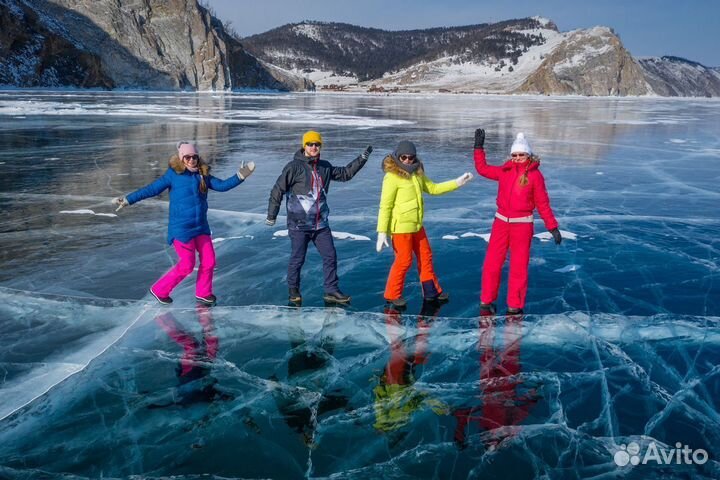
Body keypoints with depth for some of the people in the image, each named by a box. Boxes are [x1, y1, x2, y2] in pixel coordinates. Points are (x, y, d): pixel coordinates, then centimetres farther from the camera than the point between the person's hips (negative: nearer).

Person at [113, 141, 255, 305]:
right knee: (187, 265, -3)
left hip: (201, 227, 5)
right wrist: (128, 199, -11)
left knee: (209, 261, 6)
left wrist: (240, 176, -7)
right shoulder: (173, 175, -8)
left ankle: (203, 293, 26)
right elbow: (151, 189, -7)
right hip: (181, 228, -5)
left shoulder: (203, 175, 5)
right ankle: (159, 290, 16)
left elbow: (222, 185, 3)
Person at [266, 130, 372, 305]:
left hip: (321, 223, 5)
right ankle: (294, 291, 24)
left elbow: (345, 173, 22)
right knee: (297, 259, 4)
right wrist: (271, 216, -5)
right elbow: (277, 190, -7)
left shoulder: (325, 167, 8)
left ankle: (332, 291, 15)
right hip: (299, 224, -5)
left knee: (330, 256, 4)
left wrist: (362, 158, 15)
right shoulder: (295, 167, -10)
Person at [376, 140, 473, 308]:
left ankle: (432, 291, 32)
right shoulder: (392, 177, -17)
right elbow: (385, 206, -19)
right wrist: (382, 232, -21)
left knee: (425, 256, 16)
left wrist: (457, 182, 11)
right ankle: (392, 295, 18)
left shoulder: (416, 173, 7)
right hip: (400, 227, -8)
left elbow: (433, 188, 19)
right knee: (404, 260, 0)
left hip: (416, 225, 8)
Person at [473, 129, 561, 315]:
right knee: (492, 263, 5)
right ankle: (486, 300, 20)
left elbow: (543, 203, -1)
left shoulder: (535, 175, -4)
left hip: (522, 224, -3)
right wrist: (479, 146, 12)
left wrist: (553, 227, -3)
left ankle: (515, 306, 17)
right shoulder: (505, 171, 5)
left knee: (519, 266, 4)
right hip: (501, 222, 3)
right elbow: (482, 168, 17)